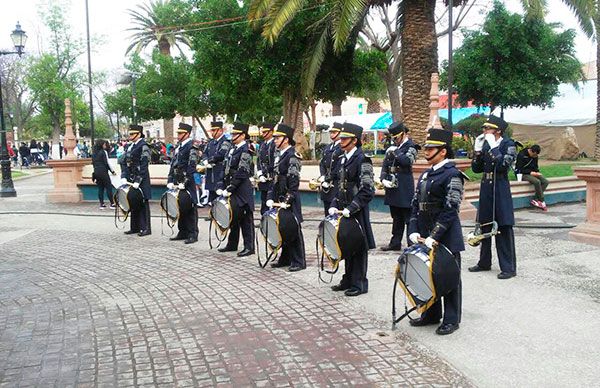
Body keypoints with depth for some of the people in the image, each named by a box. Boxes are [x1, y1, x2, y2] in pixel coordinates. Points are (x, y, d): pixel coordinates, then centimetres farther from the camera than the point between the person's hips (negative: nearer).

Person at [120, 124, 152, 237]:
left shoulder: (143, 146, -9)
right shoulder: (129, 147, 14)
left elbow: (143, 166, -15)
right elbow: (124, 163, 13)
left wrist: (137, 181, -19)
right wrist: (124, 178, 0)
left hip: (141, 180, -8)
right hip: (130, 180, 8)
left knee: (143, 203, -3)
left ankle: (145, 228, 2)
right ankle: (135, 227, 19)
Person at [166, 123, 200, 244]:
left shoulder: (191, 148, -9)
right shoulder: (178, 147, 16)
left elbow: (191, 167, -16)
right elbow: (173, 165, 17)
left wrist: (184, 183, -18)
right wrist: (170, 181, 7)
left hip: (187, 184, -8)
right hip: (177, 183, 8)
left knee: (190, 208, -3)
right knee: (179, 208, 11)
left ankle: (192, 234, 2)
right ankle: (183, 232, 21)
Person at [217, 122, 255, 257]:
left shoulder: (245, 151, -12)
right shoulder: (233, 149, 14)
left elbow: (241, 173, -19)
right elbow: (227, 170, 17)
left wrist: (230, 188, -19)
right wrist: (222, 186, 9)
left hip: (242, 190, -9)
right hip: (232, 189, 9)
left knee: (245, 218, -2)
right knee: (233, 216, 15)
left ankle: (249, 247, 4)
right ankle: (232, 244, 25)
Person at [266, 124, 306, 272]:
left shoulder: (292, 156, -13)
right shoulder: (279, 155, 14)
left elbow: (294, 182, -18)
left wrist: (287, 200, -20)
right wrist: (271, 197, 10)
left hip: (290, 200, -9)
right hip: (280, 198, 9)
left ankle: (298, 262, 7)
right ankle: (285, 258, 25)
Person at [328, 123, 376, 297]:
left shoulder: (362, 160, -13)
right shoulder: (343, 160, 11)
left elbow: (367, 191, -18)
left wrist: (350, 208, -21)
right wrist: (334, 205, 6)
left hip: (357, 212, -8)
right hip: (344, 210, 8)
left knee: (358, 247, 2)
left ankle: (359, 283, 13)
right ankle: (348, 280, 26)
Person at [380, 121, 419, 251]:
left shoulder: (411, 147, -6)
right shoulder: (392, 147, 14)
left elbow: (407, 161, -26)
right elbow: (385, 166, 13)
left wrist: (395, 151, -15)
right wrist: (383, 179, -2)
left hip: (405, 189, -7)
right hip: (393, 187, 7)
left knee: (408, 218, -3)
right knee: (396, 218, 15)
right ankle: (395, 243, 23)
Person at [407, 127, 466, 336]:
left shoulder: (452, 175, -12)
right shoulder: (426, 175, 12)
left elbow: (450, 210, -18)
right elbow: (415, 205, 11)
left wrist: (434, 236, -20)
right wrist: (414, 231, 0)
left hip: (446, 238, -8)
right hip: (425, 236, 8)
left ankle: (451, 319, 17)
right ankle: (431, 314, 30)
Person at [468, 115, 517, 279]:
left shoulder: (508, 144, -7)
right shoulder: (485, 144, 9)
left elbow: (503, 165, -22)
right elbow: (476, 168, 8)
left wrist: (493, 147, -21)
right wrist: (477, 150, -5)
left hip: (500, 190, -6)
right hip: (486, 189, 7)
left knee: (503, 229, -3)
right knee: (485, 227, 14)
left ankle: (509, 267, 4)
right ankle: (484, 262, 27)